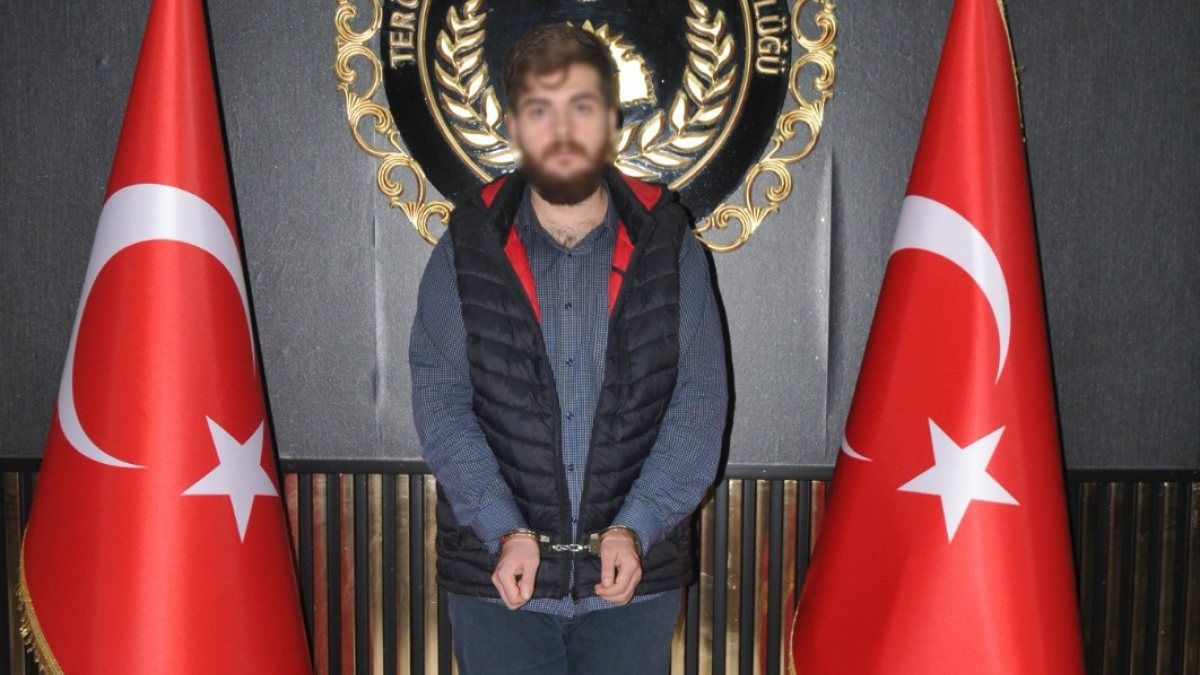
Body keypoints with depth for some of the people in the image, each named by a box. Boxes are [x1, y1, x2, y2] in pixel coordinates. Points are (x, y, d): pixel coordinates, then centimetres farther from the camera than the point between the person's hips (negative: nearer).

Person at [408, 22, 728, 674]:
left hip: (636, 572, 1)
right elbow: (440, 400, -4)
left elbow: (700, 401, -3)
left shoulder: (668, 243, 0)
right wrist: (501, 530, -15)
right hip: (495, 574, 0)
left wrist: (637, 527, -14)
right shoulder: (466, 246, -1)